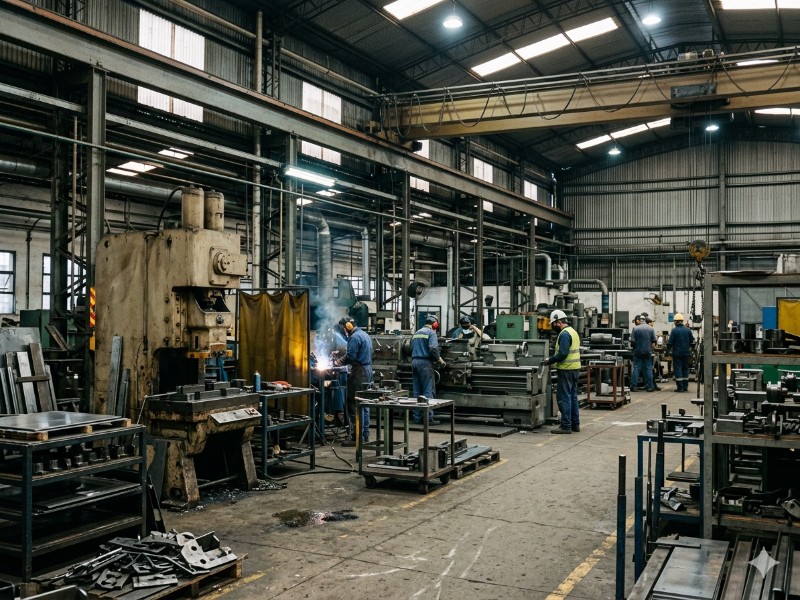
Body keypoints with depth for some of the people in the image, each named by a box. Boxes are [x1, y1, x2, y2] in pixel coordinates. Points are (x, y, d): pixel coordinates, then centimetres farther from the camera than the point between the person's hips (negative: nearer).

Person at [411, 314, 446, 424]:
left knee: (417, 391, 10)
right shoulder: (431, 333, -6)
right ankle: (428, 418, -7)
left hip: (414, 361, 8)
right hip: (425, 363, -8)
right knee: (428, 391, -5)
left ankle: (417, 417, 12)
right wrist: (439, 360, -5)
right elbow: (433, 348, -19)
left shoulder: (416, 333, 19)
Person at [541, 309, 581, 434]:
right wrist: (552, 360, 13)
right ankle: (575, 424, 20)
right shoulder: (573, 331, 16)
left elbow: (562, 354, -23)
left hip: (566, 370, -10)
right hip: (575, 368, 10)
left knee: (563, 397, -6)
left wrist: (550, 360, -11)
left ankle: (566, 426, -5)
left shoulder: (564, 334, -15)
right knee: (572, 396, 14)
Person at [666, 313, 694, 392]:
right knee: (685, 369, 14)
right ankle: (685, 386, 16)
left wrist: (668, 350, 3)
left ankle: (680, 387, -3)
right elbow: (692, 341, 7)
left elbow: (670, 342, -12)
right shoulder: (688, 330, 2)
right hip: (686, 353, 4)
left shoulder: (674, 330, -12)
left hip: (677, 353, -4)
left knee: (678, 369, 0)